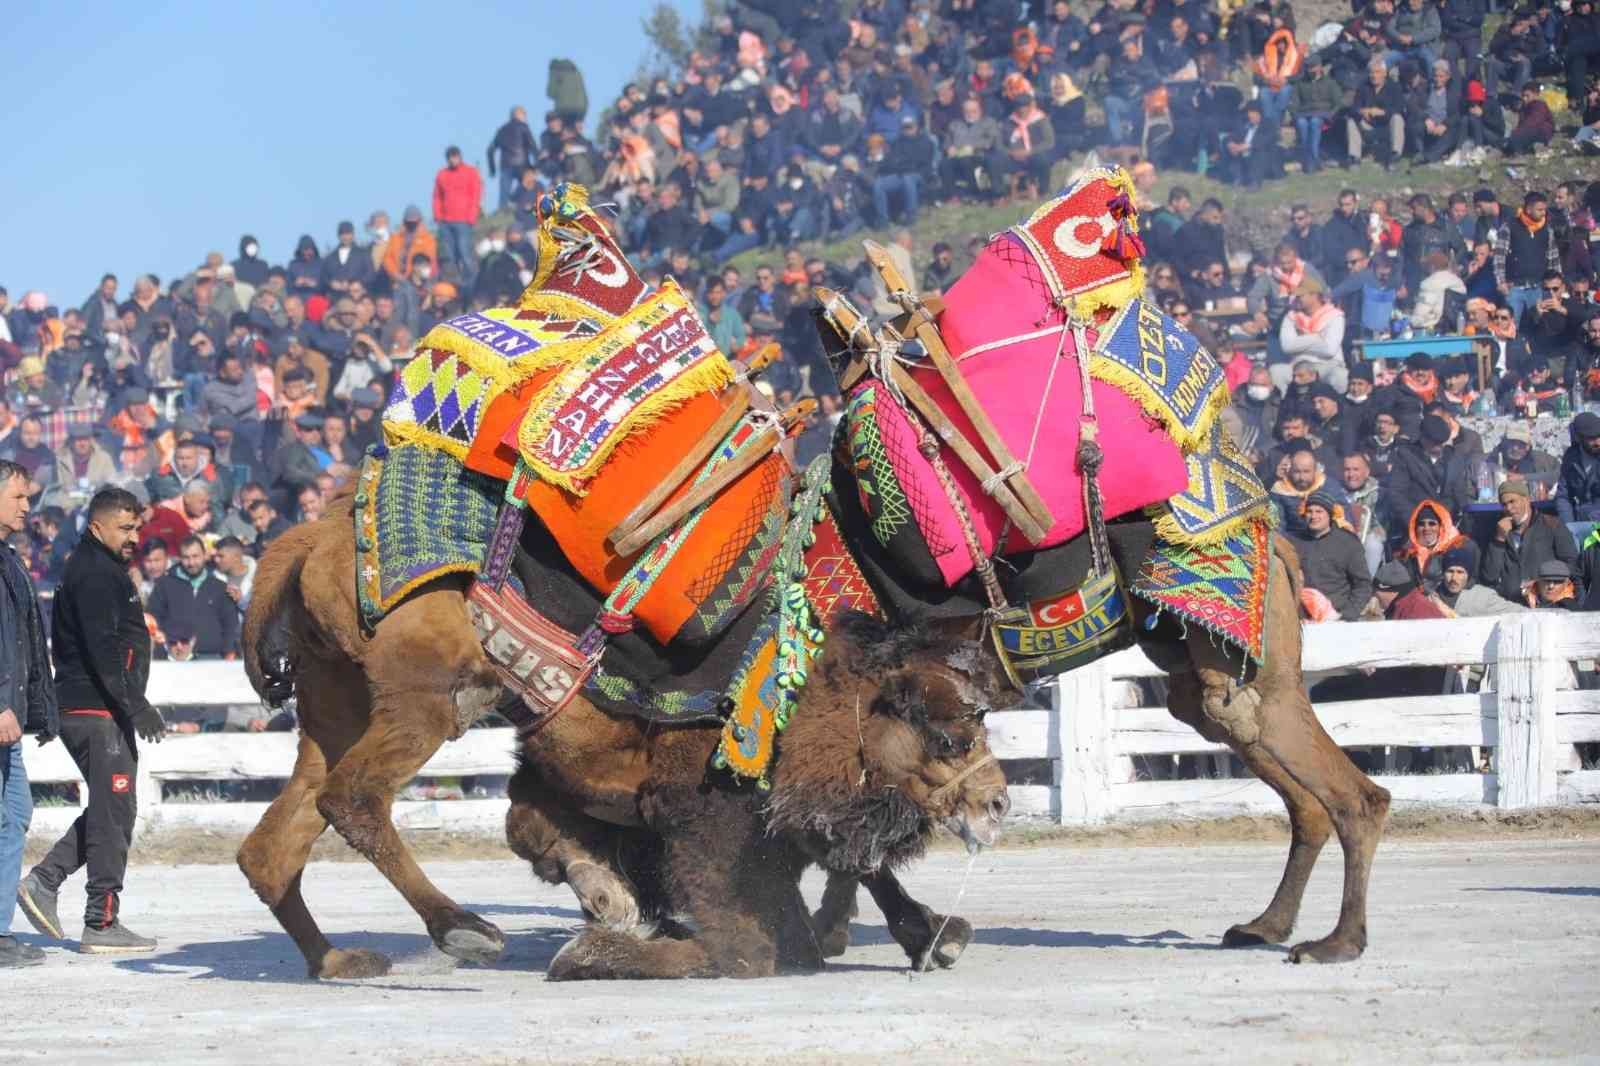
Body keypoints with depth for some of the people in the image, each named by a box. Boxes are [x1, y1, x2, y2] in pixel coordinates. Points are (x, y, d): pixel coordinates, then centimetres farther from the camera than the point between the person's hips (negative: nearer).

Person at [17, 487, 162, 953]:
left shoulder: (98, 570, 19)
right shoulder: (96, 574, -13)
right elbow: (102, 647, -23)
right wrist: (136, 705, -26)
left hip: (81, 709, 10)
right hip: (99, 710, -10)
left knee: (109, 810, 15)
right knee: (114, 813, -6)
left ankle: (44, 880, 11)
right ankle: (102, 923, -4)